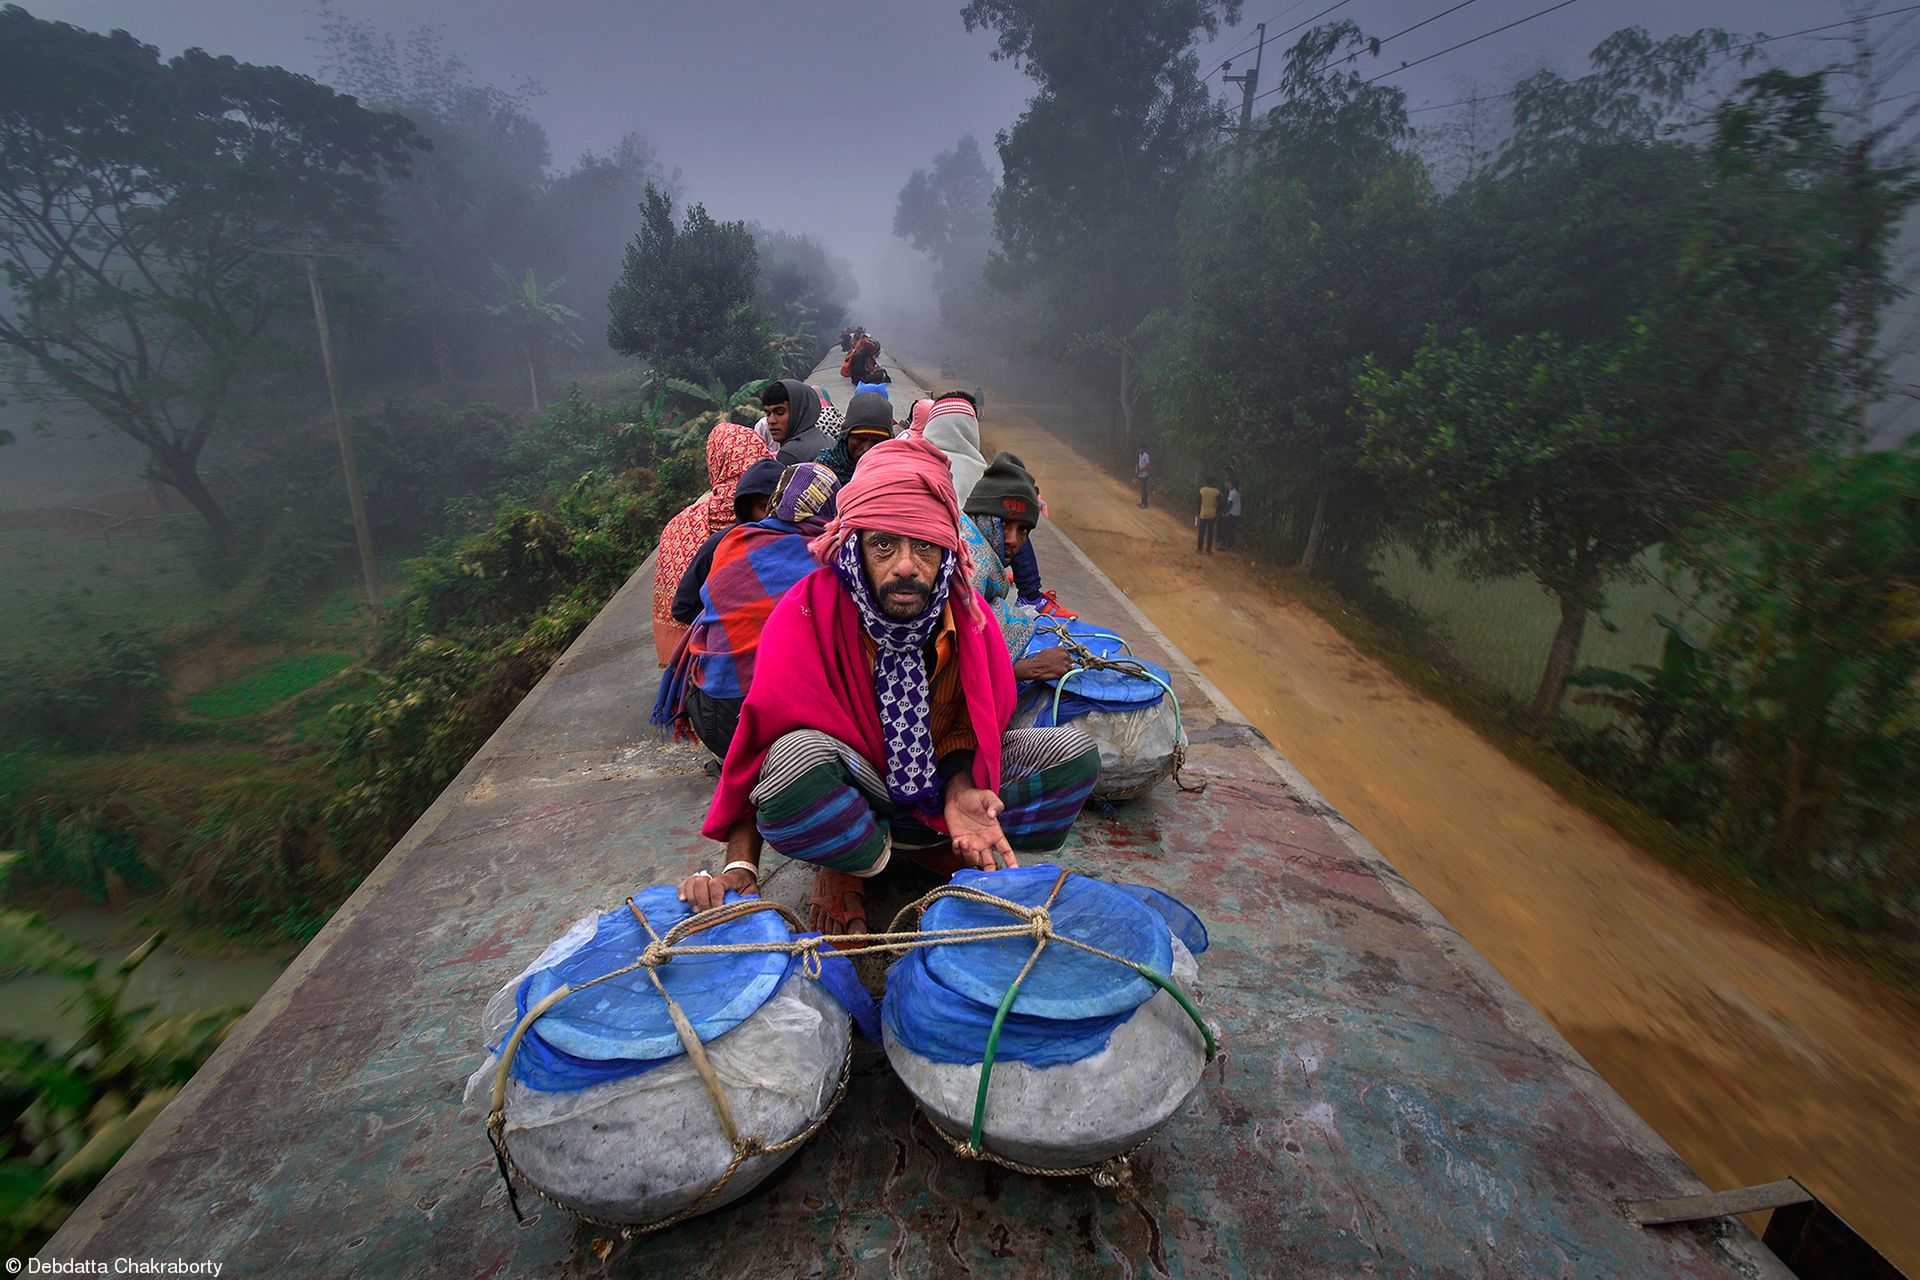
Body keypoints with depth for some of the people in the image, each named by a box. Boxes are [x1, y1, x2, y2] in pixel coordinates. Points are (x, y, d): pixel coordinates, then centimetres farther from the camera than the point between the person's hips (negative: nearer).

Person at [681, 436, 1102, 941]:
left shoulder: (967, 615, -15)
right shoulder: (807, 615, -25)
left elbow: (970, 723, -4)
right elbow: (760, 738, -22)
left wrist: (960, 790, -25)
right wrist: (739, 866, -29)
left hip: (943, 776, 4)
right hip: (853, 780, -3)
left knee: (1075, 754, -13)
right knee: (796, 759, -38)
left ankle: (924, 842, -9)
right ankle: (847, 865, -6)